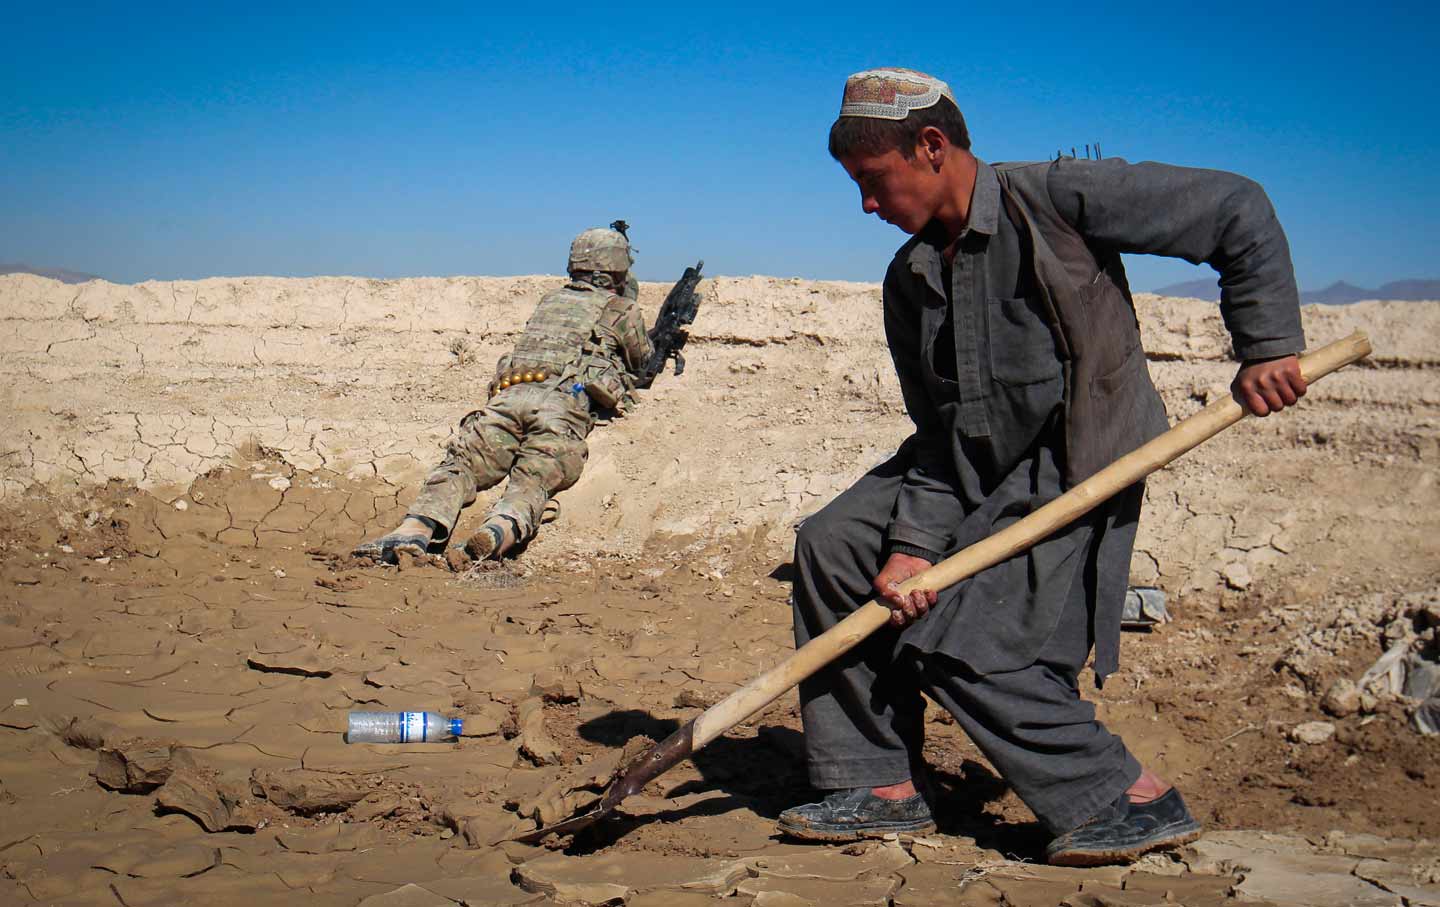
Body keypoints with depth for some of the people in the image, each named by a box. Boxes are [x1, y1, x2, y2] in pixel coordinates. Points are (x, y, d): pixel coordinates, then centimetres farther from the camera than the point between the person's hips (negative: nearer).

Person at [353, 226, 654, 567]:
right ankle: (494, 535, -53)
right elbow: (643, 363, 40)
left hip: (509, 394, 3)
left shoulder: (551, 300, 36)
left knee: (459, 465, -11)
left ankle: (416, 528, -38)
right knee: (531, 481, -23)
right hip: (565, 401, -3)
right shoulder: (624, 309, 24)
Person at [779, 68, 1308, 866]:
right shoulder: (911, 277, 6)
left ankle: (1136, 800, -3)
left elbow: (1236, 210, -12)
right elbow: (938, 426, 4)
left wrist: (1268, 345, -16)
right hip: (973, 467, 8)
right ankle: (887, 787, 6)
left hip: (1077, 467, -8)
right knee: (833, 542, 0)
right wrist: (914, 541, -9)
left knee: (960, 646, -17)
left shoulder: (1054, 198, -15)